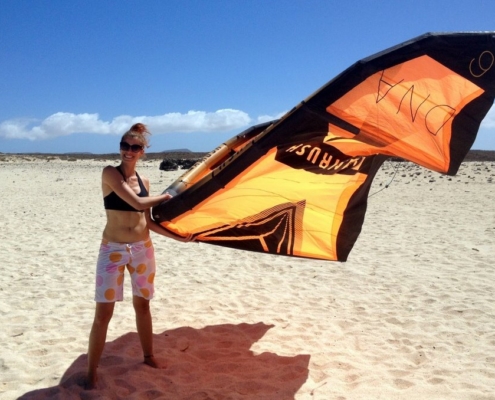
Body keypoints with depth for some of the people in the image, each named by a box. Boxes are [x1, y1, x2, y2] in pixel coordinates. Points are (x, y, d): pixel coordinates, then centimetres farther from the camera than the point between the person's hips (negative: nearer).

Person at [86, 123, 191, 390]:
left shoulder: (143, 181, 8)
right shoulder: (110, 173, -9)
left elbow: (147, 220, 10)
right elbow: (137, 203, -17)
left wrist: (177, 236, 5)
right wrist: (167, 195, -2)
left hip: (142, 249, 5)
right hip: (113, 250, -5)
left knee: (142, 305, 16)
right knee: (103, 313, -4)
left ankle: (148, 357, 32)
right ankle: (91, 372, 8)